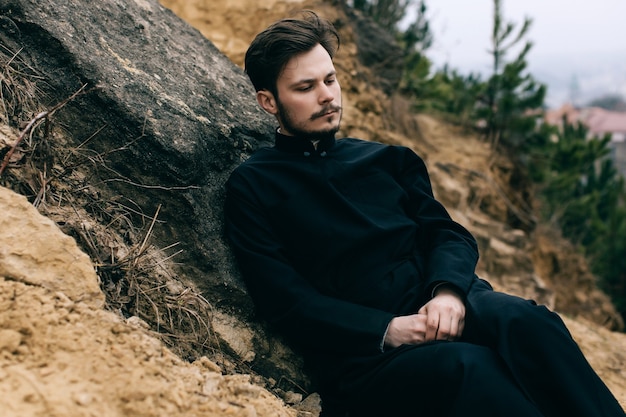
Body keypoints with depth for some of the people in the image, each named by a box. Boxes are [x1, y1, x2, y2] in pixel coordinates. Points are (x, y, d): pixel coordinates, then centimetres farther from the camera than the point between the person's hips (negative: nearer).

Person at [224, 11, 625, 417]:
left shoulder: (386, 159, 22)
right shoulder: (251, 186, 7)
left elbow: (447, 232, 13)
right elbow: (285, 301, -2)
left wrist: (449, 290, -10)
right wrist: (386, 330, -15)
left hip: (441, 303, 4)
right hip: (364, 355, -4)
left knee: (525, 321, -28)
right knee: (468, 366, -34)